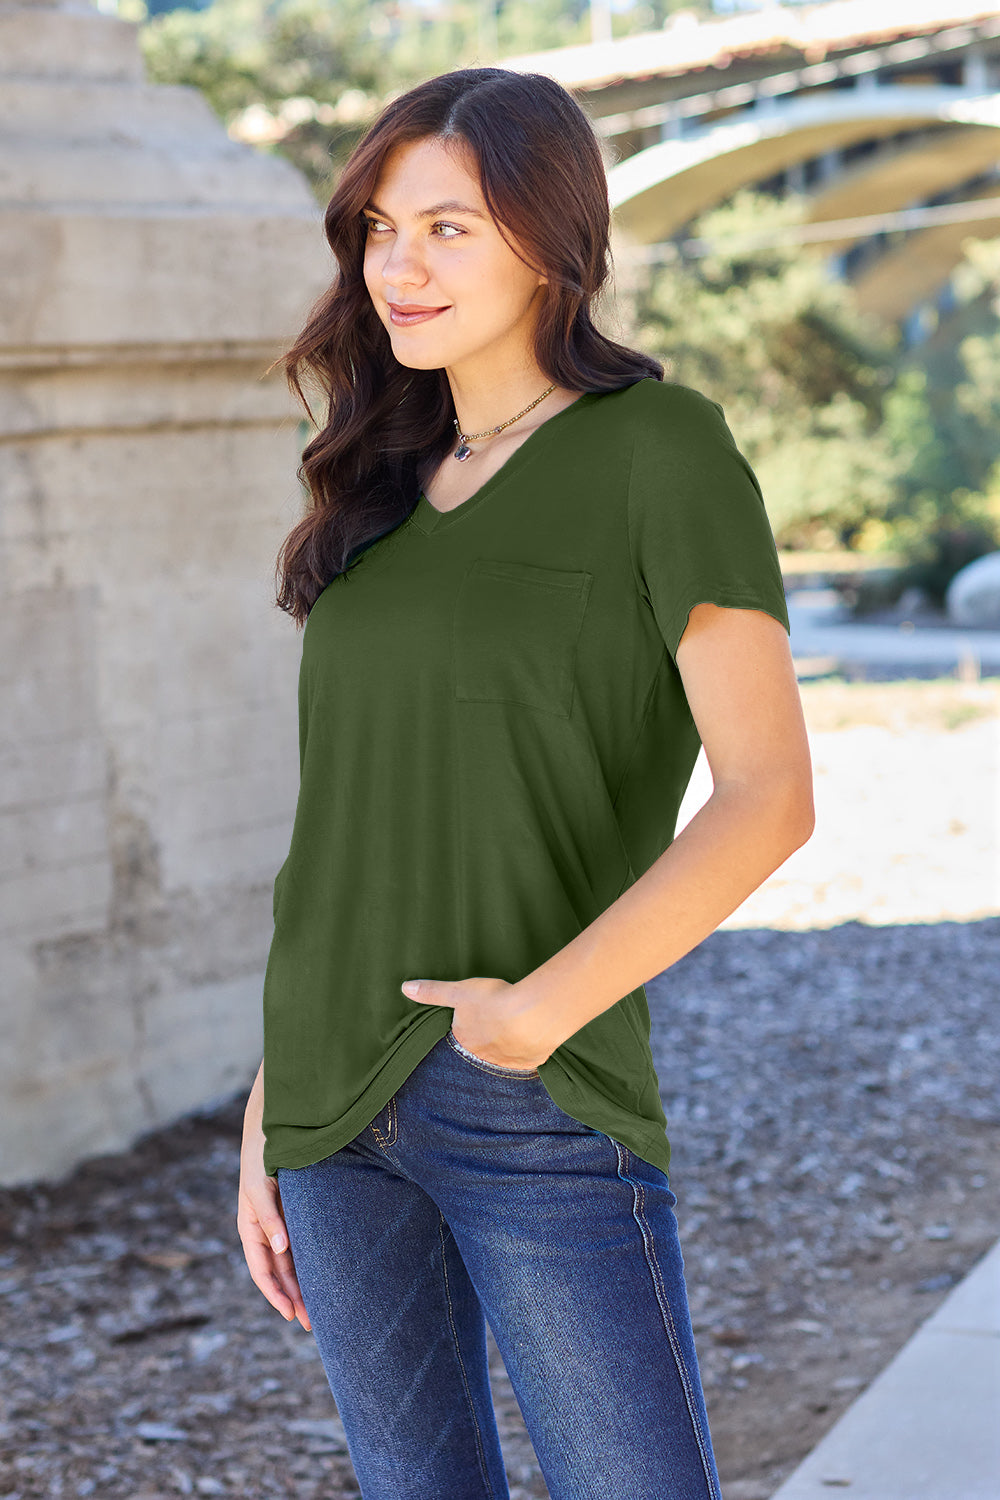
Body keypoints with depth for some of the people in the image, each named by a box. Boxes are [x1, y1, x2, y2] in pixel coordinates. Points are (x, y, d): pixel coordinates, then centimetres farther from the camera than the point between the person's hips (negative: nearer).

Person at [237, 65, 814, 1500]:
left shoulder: (661, 450, -6)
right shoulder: (387, 488, 12)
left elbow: (768, 798, -14)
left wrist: (543, 1007, -19)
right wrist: (269, 1110, 13)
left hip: (534, 1110, -6)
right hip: (339, 1107, 6)